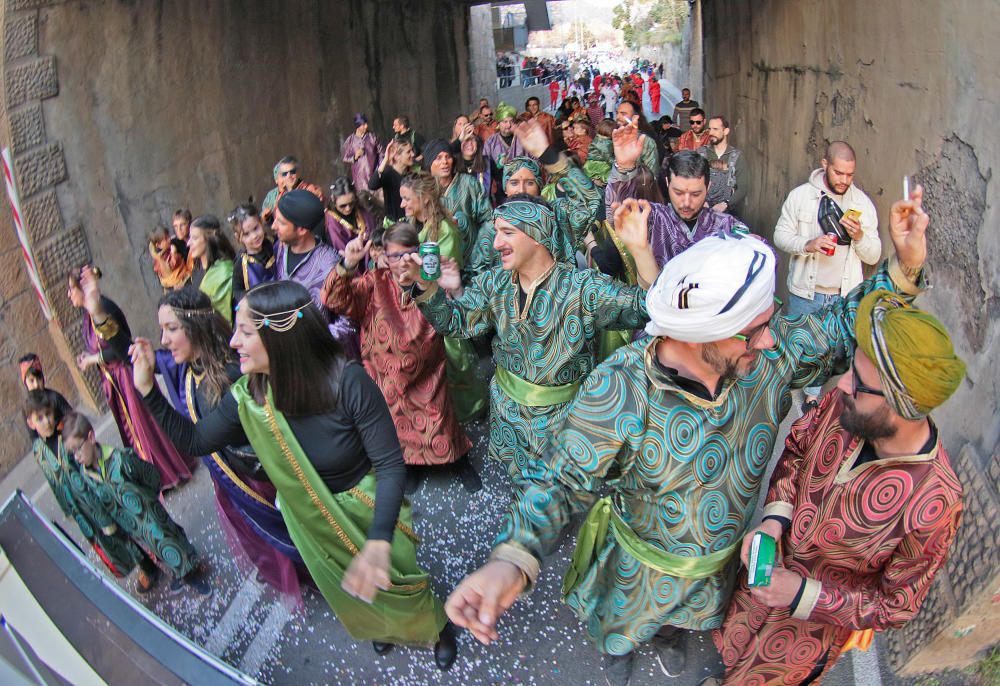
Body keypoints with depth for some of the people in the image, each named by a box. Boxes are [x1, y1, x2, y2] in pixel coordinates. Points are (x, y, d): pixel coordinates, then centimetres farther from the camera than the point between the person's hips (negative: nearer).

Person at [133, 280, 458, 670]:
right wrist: (148, 390, -16)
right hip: (309, 520, 4)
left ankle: (436, 627, 49)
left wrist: (379, 541, -42)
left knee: (390, 580, 14)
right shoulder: (248, 396, -19)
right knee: (348, 591, 26)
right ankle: (381, 627, 61)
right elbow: (193, 440, -4)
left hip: (366, 509, -4)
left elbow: (390, 465, -30)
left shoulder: (347, 383, -34)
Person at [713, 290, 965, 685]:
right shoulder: (844, 404, -25)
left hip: (820, 618, -4)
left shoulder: (933, 504, -35)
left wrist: (804, 597, -26)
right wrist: (775, 517, -17)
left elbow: (897, 606, -19)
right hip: (771, 566, 4)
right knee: (722, 649, 25)